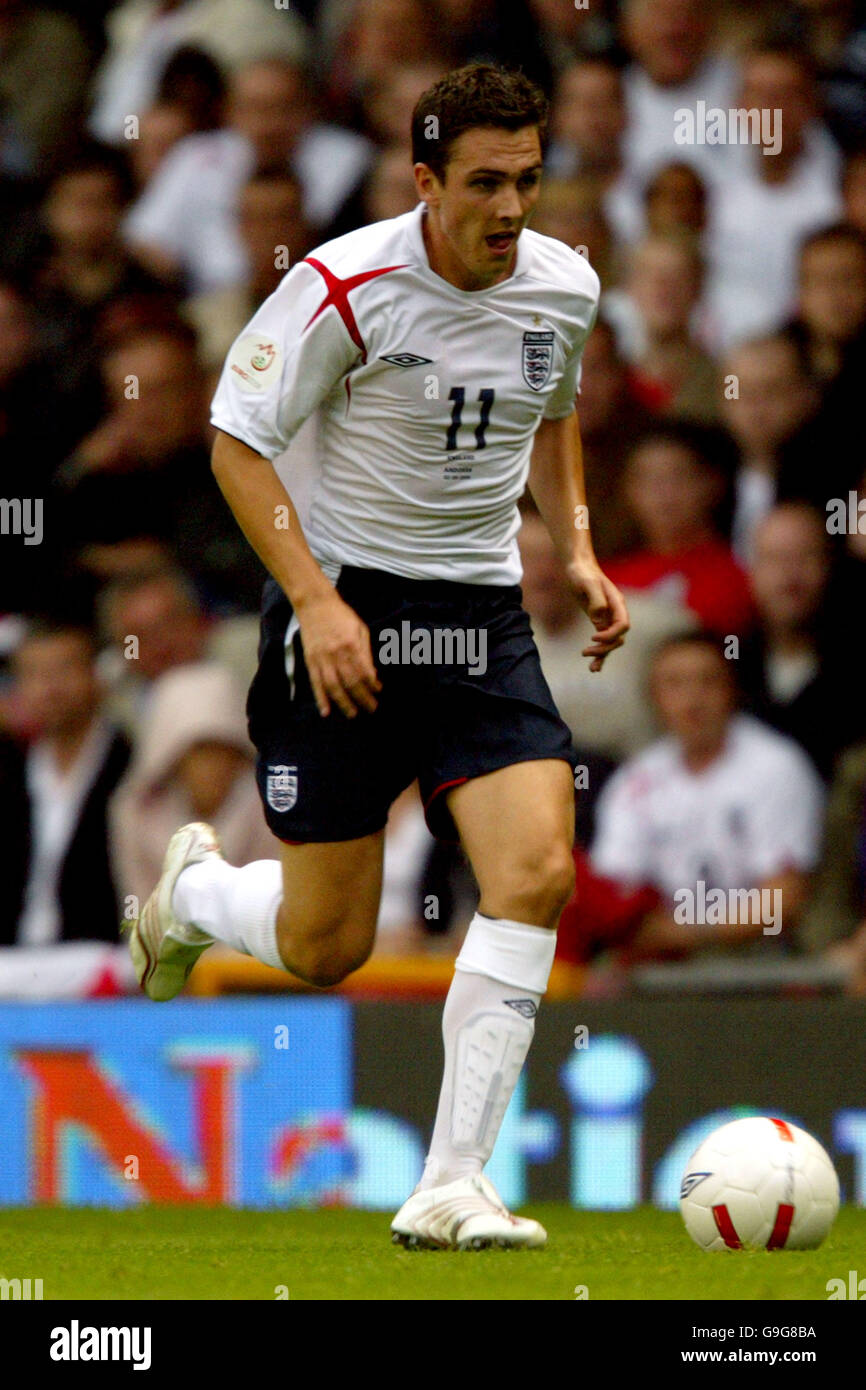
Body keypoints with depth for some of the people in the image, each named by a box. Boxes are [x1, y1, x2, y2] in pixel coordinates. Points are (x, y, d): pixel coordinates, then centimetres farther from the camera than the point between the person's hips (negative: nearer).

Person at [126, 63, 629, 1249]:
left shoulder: (564, 289, 0)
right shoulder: (346, 287, -16)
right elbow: (237, 442, -11)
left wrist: (577, 552, 9)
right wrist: (317, 601, -20)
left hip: (483, 618, 4)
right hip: (345, 615, -4)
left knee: (537, 872, -19)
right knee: (325, 949, 0)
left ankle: (451, 1188, -15)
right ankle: (193, 890, 39)